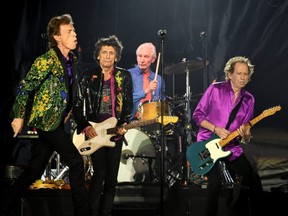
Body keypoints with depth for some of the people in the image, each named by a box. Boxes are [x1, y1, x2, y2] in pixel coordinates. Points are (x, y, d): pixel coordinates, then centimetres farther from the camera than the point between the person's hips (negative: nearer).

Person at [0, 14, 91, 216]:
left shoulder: (72, 59, 10)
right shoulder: (47, 60, -15)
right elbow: (25, 87, -15)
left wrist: (67, 113, 19)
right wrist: (19, 117, -15)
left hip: (56, 121, 8)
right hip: (46, 119, -8)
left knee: (35, 170, 11)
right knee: (76, 161, -9)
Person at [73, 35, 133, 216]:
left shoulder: (124, 77, 6)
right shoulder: (88, 76, 1)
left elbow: (129, 104, 8)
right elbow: (78, 104, 2)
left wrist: (124, 124, -7)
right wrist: (85, 126, -8)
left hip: (116, 131, 3)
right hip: (94, 131, -2)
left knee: (112, 177, 6)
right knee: (100, 173, -10)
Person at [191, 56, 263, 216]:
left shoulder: (249, 100, 7)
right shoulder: (215, 89, -5)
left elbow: (245, 133, 9)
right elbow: (197, 115, -2)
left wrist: (246, 135, -15)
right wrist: (215, 129, -14)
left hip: (232, 147, 5)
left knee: (254, 181, -2)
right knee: (215, 182, -24)